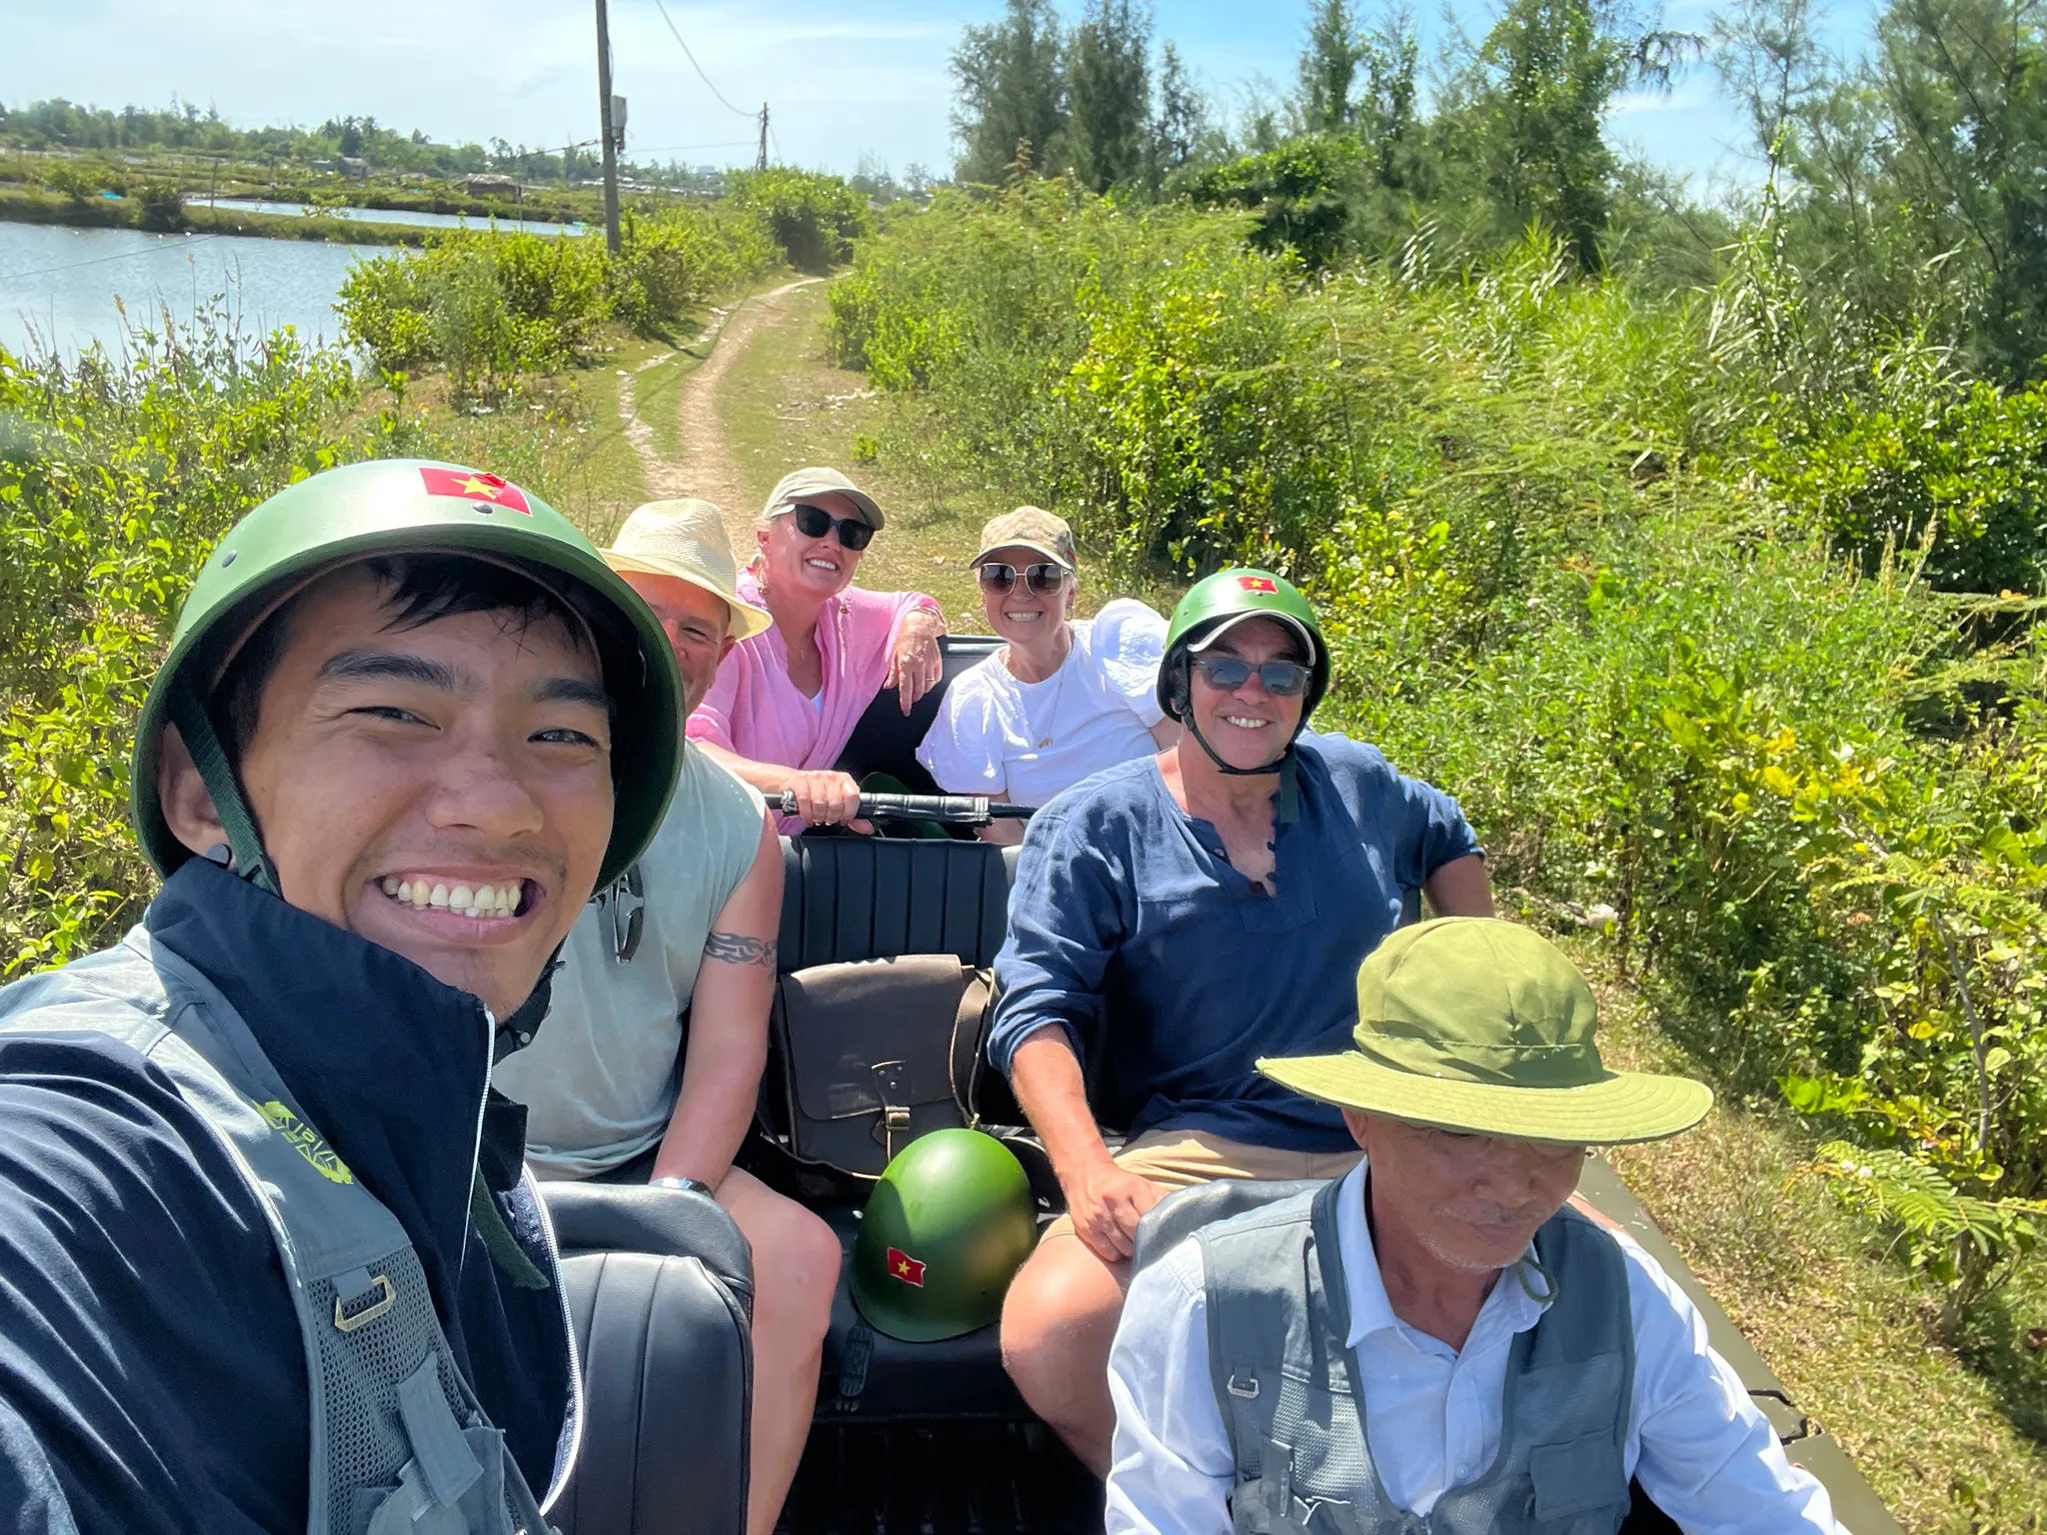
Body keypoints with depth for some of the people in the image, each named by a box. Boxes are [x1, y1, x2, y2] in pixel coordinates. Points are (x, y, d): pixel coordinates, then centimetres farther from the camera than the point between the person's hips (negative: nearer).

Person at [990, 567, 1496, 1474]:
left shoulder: (1357, 784, 13)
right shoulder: (1093, 829, 2)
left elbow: (1448, 840, 35)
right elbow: (1037, 1011, -6)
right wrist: (1088, 1171, -23)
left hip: (1399, 1150, 4)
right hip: (1200, 1153, -3)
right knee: (1045, 1334, -29)